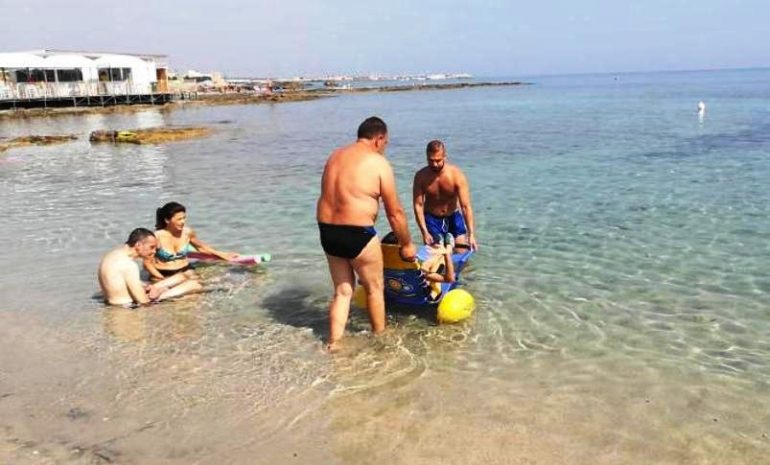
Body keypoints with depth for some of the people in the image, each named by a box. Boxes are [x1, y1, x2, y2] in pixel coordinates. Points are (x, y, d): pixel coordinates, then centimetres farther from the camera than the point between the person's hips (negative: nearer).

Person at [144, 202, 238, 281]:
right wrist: (163, 280, -20)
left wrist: (221, 254, 16)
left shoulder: (188, 232, -3)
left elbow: (200, 246, 19)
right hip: (163, 275, -3)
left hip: (185, 271, 4)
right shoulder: (157, 236, -16)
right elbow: (147, 263, -9)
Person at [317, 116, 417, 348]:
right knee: (375, 288, 16)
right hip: (357, 234, -6)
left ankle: (334, 343, 20)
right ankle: (380, 338, 32)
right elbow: (395, 212, -6)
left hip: (327, 231, 6)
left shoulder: (335, 156, 13)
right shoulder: (379, 163, -7)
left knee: (342, 290, 19)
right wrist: (407, 244, 6)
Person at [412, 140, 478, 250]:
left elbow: (466, 206, -25)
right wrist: (424, 232, -25)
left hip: (453, 217, 0)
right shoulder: (421, 176, -18)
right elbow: (418, 205, -17)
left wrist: (471, 234, -32)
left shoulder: (457, 175, -21)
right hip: (432, 219, 0)